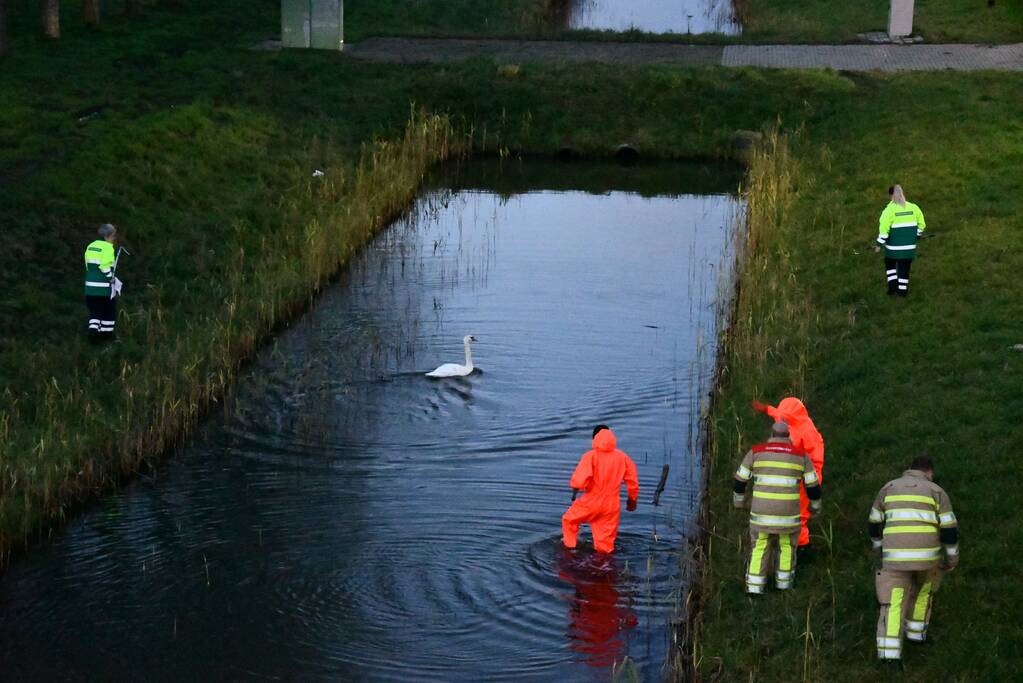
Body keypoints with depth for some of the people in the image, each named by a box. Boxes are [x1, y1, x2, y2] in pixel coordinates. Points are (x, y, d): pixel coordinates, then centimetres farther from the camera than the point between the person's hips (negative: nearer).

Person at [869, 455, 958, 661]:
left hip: (895, 557, 0)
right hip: (927, 555, 0)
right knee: (923, 590, 29)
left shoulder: (888, 488, 13)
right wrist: (952, 559, 16)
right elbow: (949, 530, 2)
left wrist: (880, 547, 33)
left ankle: (889, 654, -10)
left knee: (893, 604, 2)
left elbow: (875, 525, 18)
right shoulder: (936, 491, 7)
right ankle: (916, 633, 40)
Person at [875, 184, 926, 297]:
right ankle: (902, 290, 16)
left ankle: (893, 285, 10)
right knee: (904, 268, 14)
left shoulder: (889, 210, -13)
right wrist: (917, 236, 24)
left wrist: (879, 244, -8)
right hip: (909, 246, 3)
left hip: (894, 246, -3)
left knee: (890, 265, 20)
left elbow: (884, 228, -16)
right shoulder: (913, 208, 0)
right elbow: (921, 224, 8)